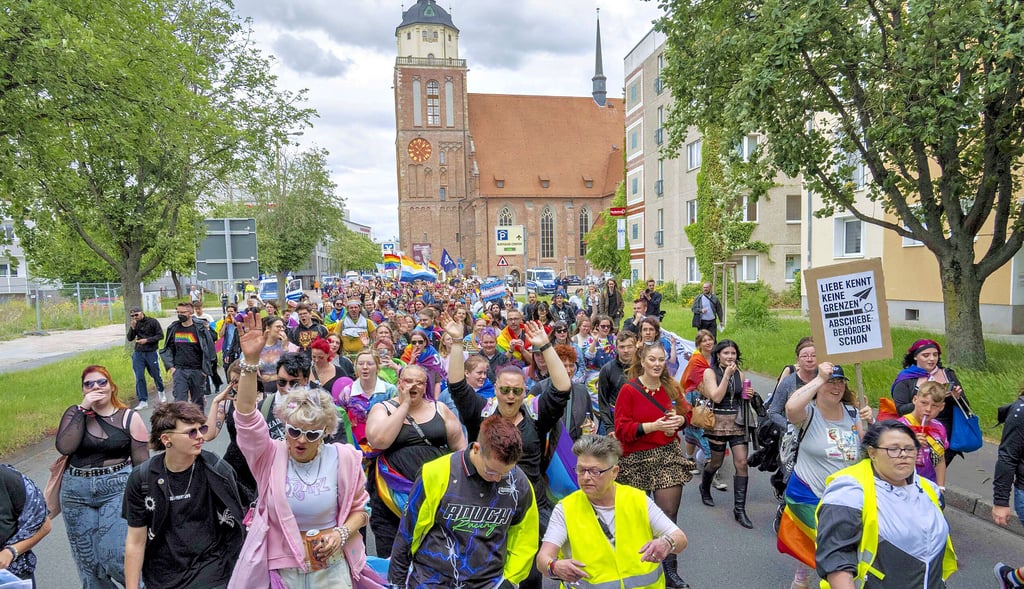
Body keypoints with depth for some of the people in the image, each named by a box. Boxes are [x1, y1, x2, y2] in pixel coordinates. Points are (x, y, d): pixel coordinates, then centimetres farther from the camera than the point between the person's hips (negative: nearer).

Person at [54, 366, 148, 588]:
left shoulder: (130, 418, -2)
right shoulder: (75, 413, 4)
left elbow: (142, 463, -1)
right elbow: (65, 447, -15)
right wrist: (83, 409, -15)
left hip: (117, 488, -3)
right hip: (76, 492, 3)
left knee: (117, 557, -12)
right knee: (88, 561, 10)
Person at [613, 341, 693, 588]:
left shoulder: (671, 387, 5)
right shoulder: (629, 390, -8)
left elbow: (686, 412, 17)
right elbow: (622, 429, -10)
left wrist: (680, 419, -6)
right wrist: (653, 426, -20)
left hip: (669, 456, 3)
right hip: (638, 460, -3)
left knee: (668, 513, -1)